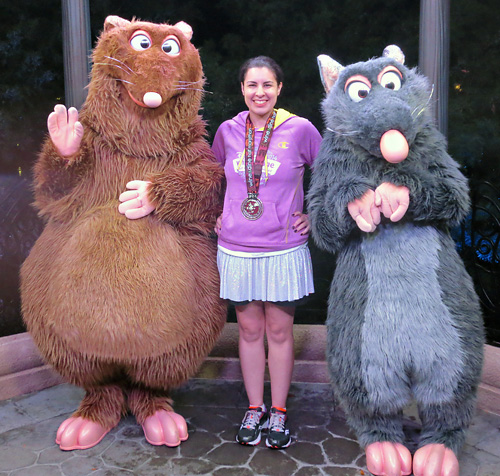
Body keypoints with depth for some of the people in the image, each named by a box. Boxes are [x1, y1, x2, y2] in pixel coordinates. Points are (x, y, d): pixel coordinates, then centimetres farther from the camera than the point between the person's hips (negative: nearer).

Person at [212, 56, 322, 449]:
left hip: (283, 250, -2)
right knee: (249, 330, 12)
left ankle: (279, 412, 26)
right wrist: (217, 213, 11)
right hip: (236, 249, 2)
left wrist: (314, 215, 2)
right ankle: (254, 409, 30)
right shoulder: (228, 131, 3)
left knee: (279, 331, 8)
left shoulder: (300, 129, -5)